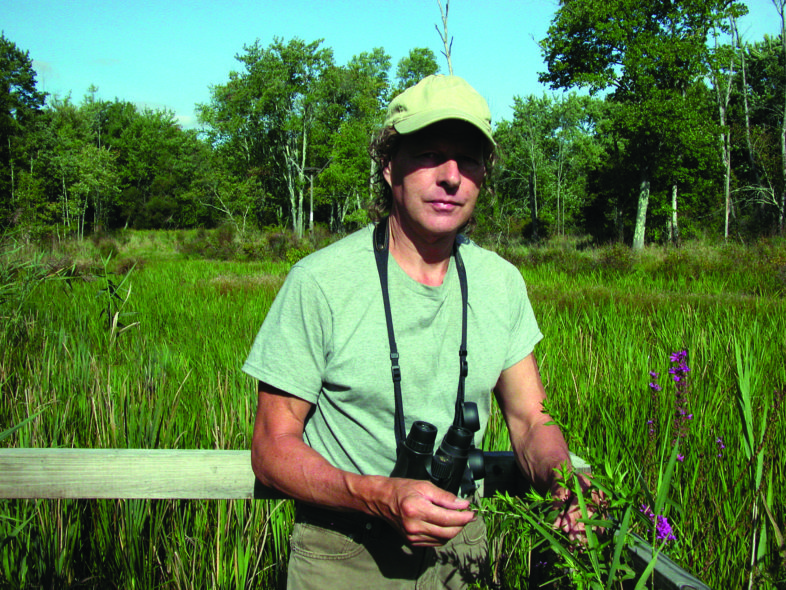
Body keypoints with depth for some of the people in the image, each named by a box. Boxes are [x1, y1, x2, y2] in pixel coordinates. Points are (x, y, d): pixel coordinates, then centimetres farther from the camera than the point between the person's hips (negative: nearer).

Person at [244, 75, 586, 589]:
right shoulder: (319, 281, -17)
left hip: (460, 546, 4)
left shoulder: (502, 282, -2)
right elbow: (273, 449, -14)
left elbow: (529, 420, 4)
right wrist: (380, 496, -29)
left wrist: (562, 475, -18)